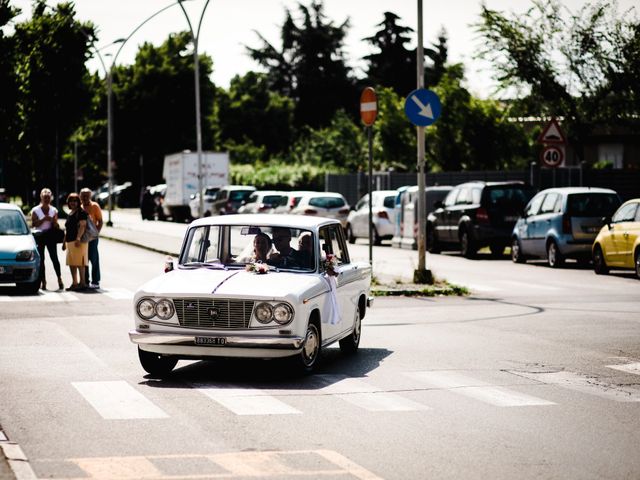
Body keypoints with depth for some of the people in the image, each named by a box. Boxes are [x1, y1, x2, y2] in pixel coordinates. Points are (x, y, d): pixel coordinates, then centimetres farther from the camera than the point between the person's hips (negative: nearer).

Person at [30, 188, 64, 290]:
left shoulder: (54, 210, 10)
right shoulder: (35, 210, 3)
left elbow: (56, 225, 13)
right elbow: (34, 224, -5)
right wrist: (44, 219, -16)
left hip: (50, 236, 1)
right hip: (39, 237, 0)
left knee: (54, 258, -10)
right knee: (41, 259, 0)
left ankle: (59, 278, -8)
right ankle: (43, 280, 4)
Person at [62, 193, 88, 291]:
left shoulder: (81, 213, -6)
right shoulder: (70, 214, 20)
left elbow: (82, 226, -17)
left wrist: (78, 238, -27)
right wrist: (64, 242, 22)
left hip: (78, 241, -9)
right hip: (70, 241, 9)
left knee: (79, 262, -10)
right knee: (71, 263, 9)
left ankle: (82, 282, -8)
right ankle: (74, 283, 14)